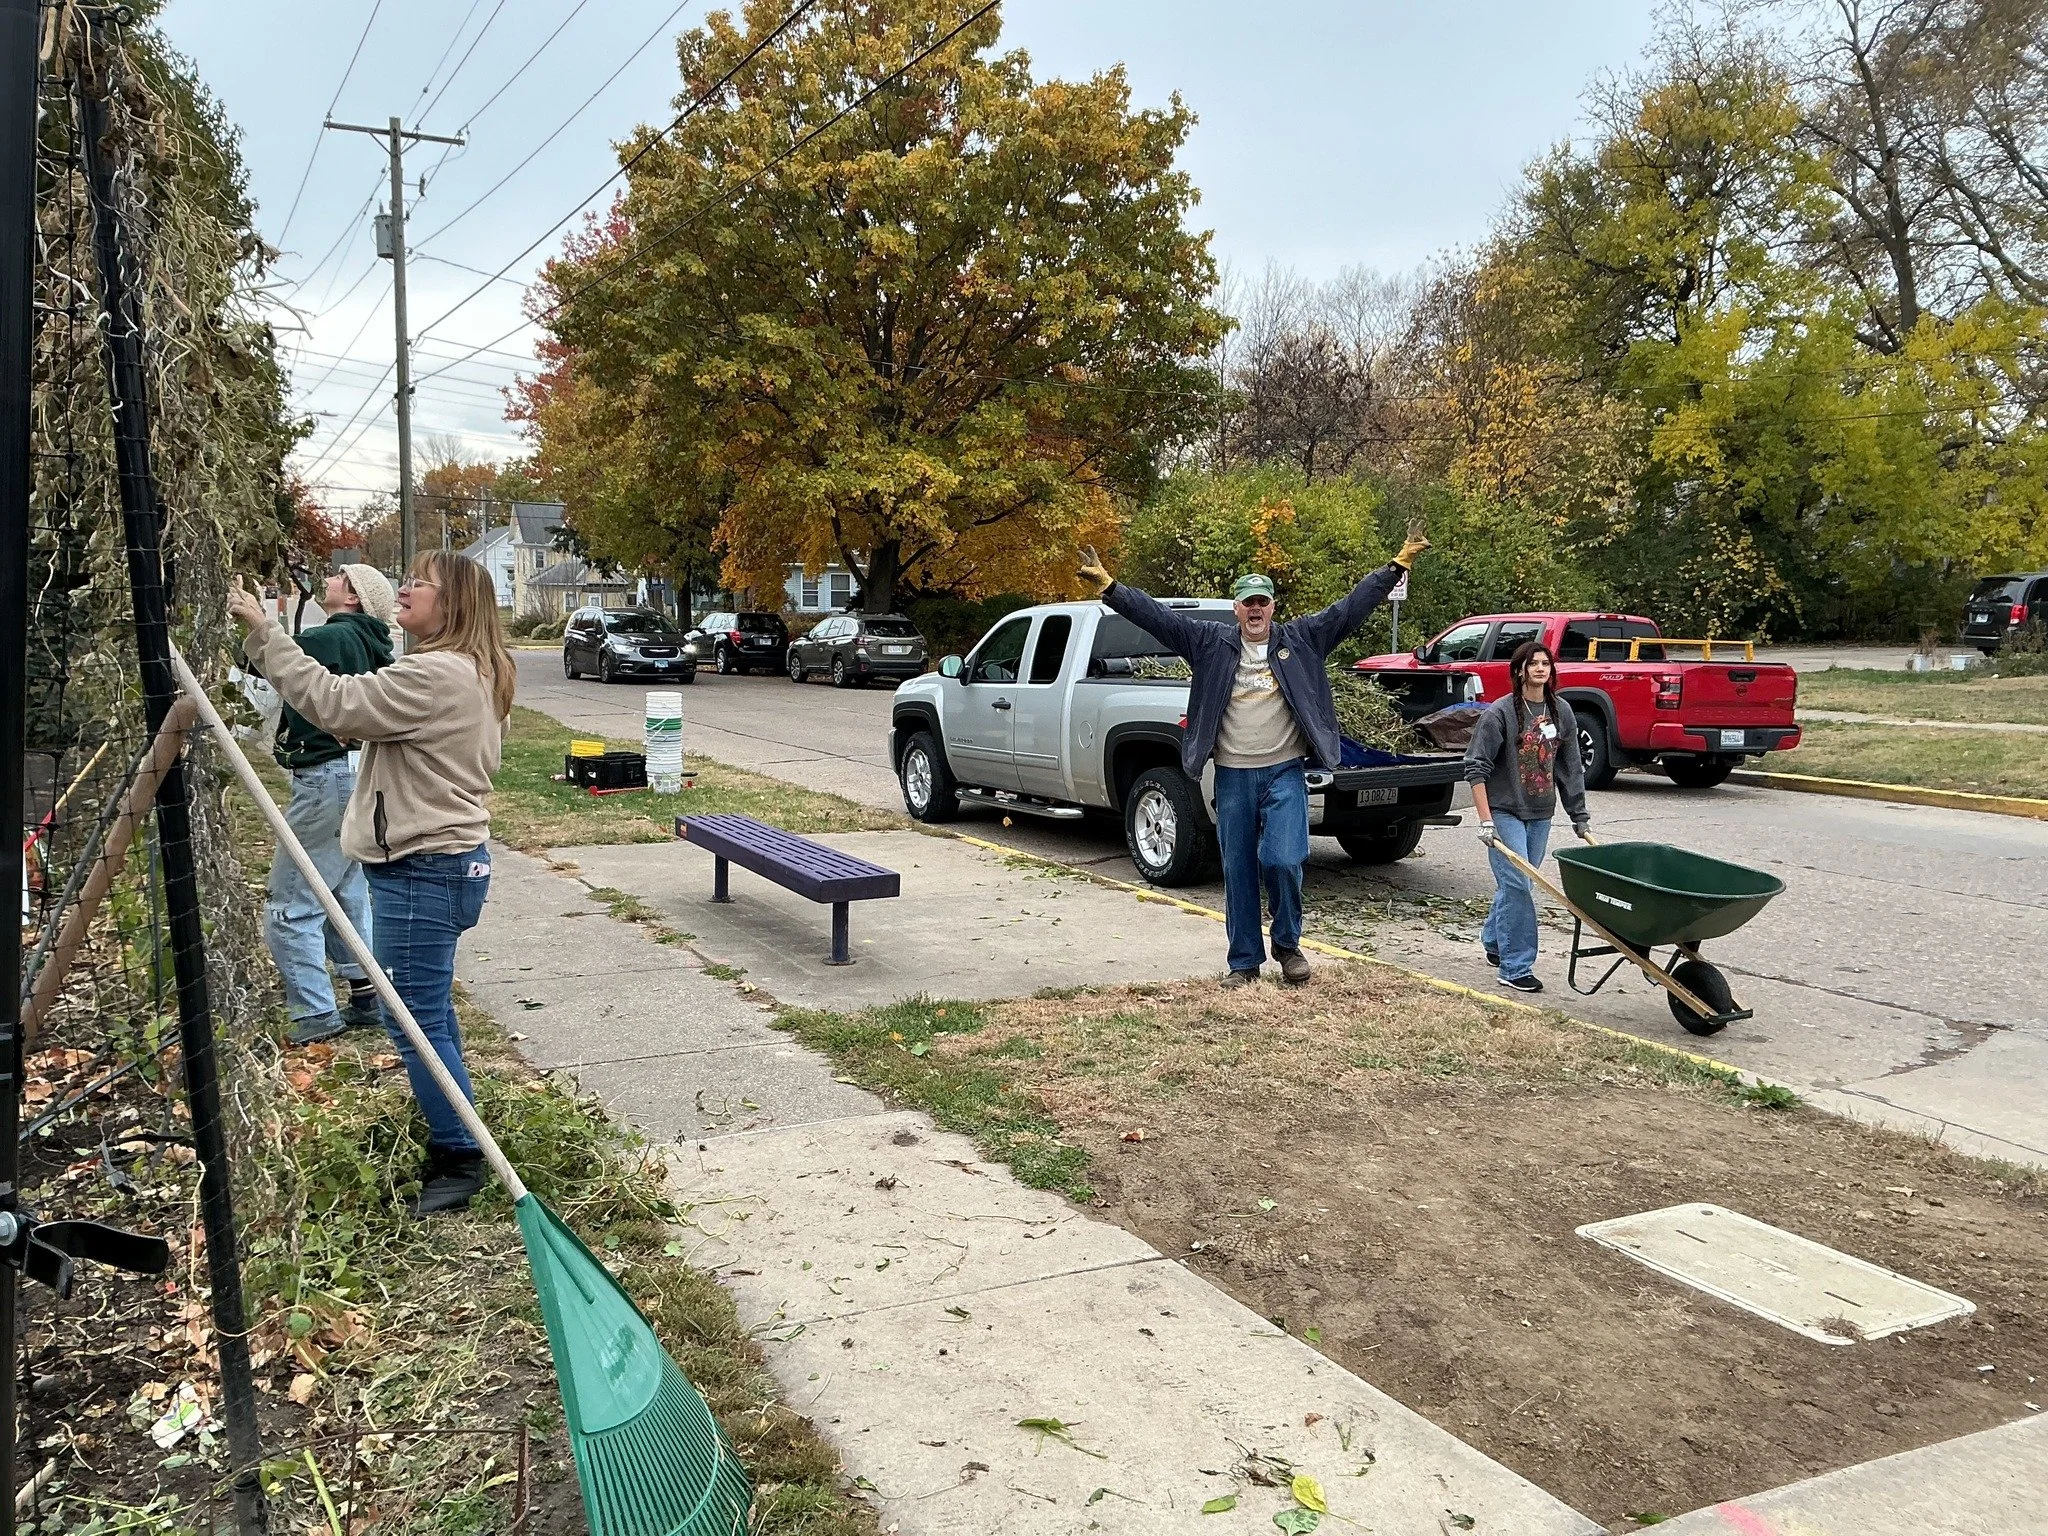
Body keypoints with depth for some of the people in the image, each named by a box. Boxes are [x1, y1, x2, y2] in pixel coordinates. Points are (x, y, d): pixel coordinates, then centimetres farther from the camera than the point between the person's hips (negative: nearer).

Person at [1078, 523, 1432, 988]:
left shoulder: (1300, 639, 5)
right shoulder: (1212, 644, 5)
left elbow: (1351, 607, 3)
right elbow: (1156, 615, 2)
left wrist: (1398, 564, -1)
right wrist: (1108, 585, -4)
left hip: (1285, 773, -1)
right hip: (1233, 777, 2)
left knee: (1283, 860, -13)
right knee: (1237, 872, 7)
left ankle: (1288, 943, 13)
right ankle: (1244, 960, 20)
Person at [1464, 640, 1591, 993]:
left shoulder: (1561, 711, 6)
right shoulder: (1500, 713, -11)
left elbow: (1570, 767, 14)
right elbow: (1476, 768, -12)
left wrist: (1579, 814, 15)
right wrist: (1486, 821, -17)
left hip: (1540, 814, 6)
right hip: (1505, 811, -6)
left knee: (1514, 884, 14)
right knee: (1516, 884, -10)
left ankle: (1494, 944, 35)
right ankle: (1516, 968, -4)